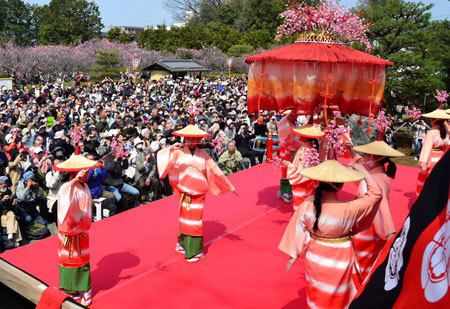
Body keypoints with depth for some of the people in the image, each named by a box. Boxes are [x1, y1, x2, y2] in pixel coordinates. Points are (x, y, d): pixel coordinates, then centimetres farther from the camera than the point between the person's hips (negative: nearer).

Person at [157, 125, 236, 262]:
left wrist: (229, 186, 7)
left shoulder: (203, 155, 1)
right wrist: (171, 149, -32)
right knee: (185, 219, 11)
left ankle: (195, 251, 11)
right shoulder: (179, 152, -2)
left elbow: (215, 171, 5)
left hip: (198, 193, -1)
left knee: (195, 220, -1)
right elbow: (161, 156, -14)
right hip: (184, 192, 1)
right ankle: (183, 244, 32)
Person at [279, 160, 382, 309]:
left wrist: (293, 256, 4)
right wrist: (362, 169, -7)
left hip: (314, 259, 3)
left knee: (317, 297, 28)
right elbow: (375, 193, -17)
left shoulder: (307, 205, -22)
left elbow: (298, 231, -9)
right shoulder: (348, 209, -29)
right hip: (339, 262, -2)